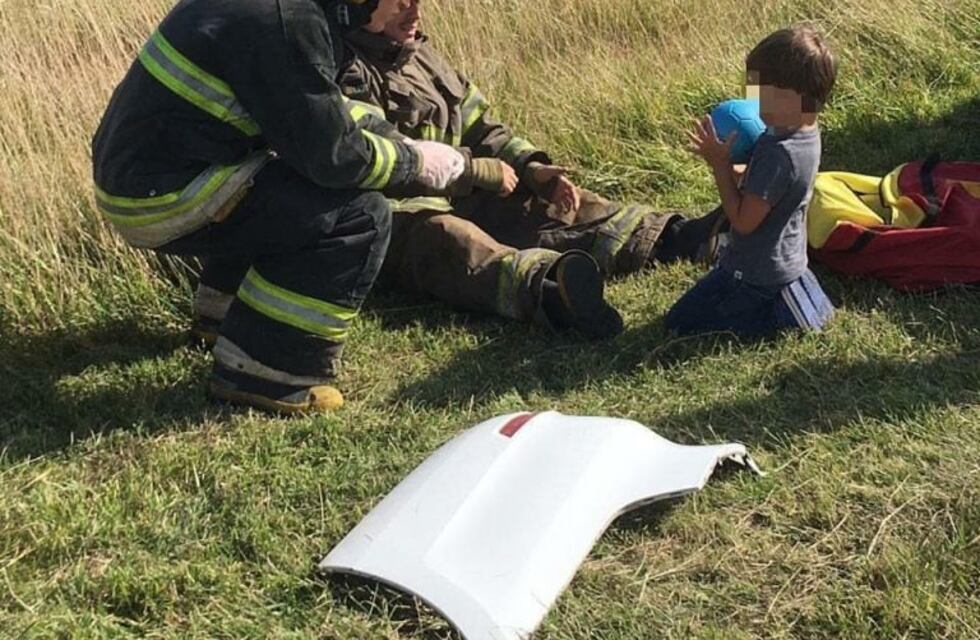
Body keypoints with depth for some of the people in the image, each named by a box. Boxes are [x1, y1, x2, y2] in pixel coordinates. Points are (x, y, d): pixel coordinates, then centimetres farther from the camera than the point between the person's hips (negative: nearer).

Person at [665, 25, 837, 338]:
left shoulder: (779, 153, -32)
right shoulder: (806, 133, -2)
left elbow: (743, 220, -26)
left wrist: (720, 163, -22)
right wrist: (725, 160, -6)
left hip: (758, 275, -10)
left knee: (680, 324, 1)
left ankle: (784, 314, -3)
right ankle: (789, 298, 13)